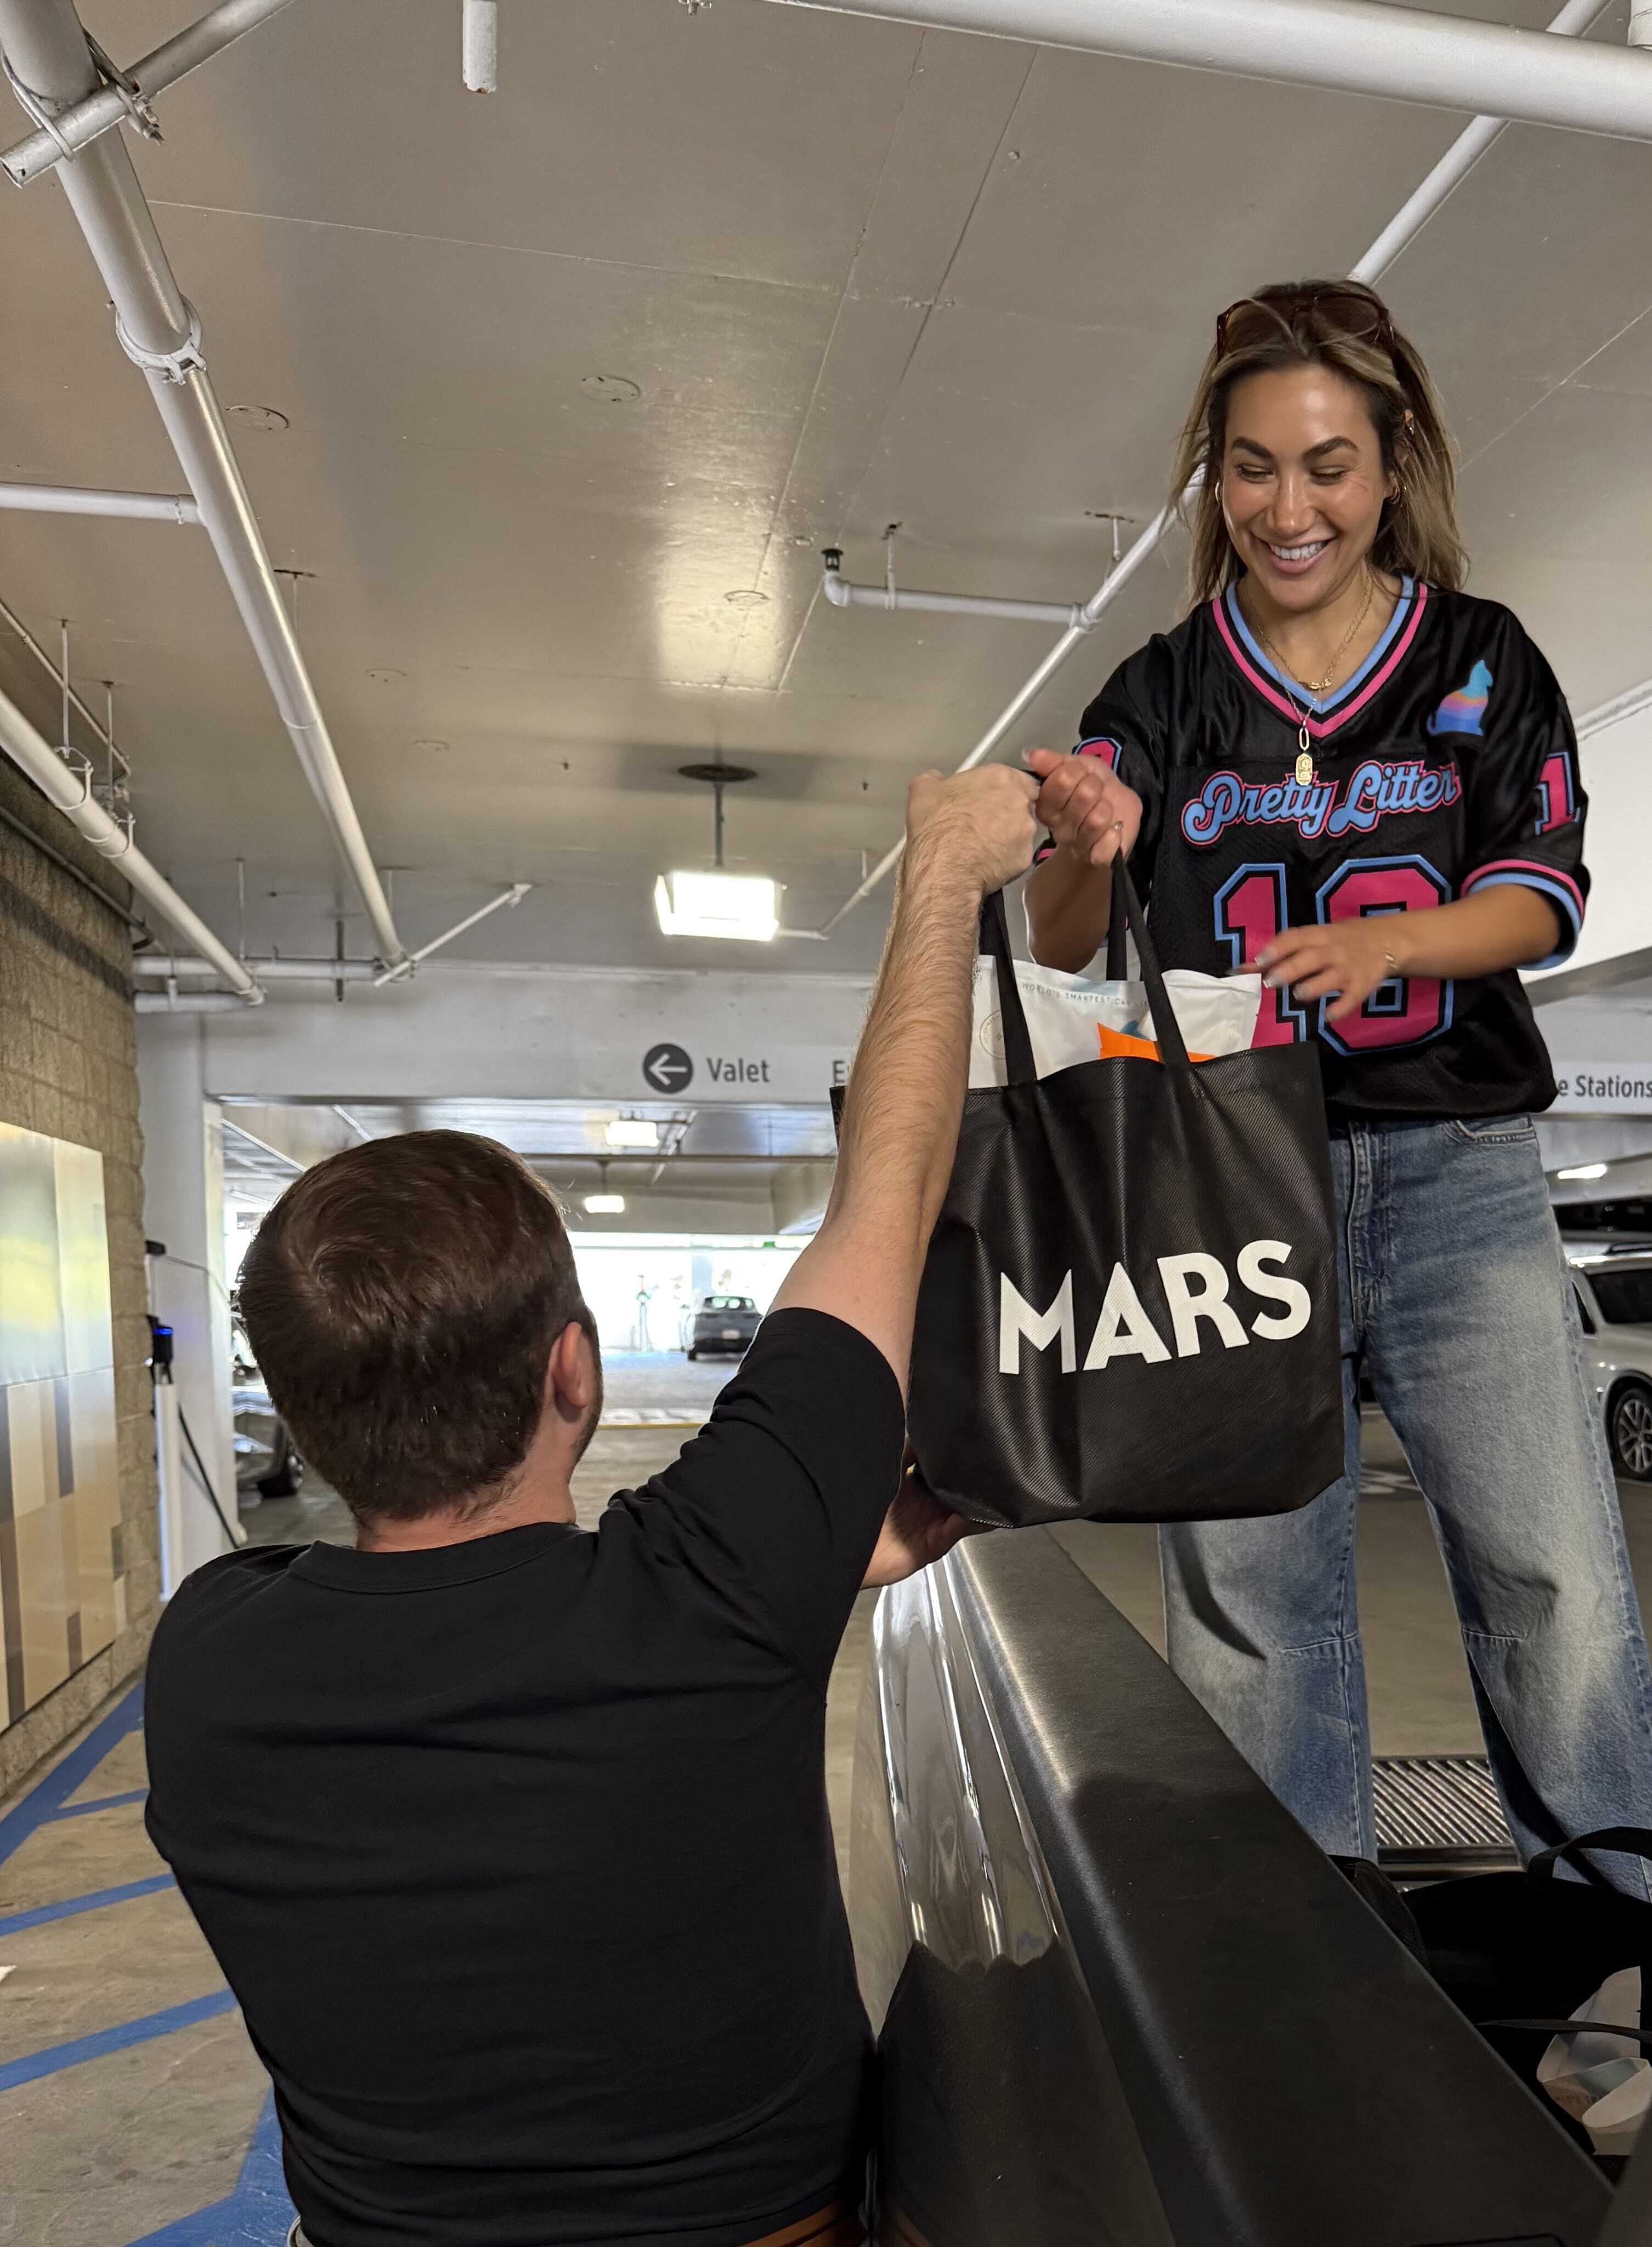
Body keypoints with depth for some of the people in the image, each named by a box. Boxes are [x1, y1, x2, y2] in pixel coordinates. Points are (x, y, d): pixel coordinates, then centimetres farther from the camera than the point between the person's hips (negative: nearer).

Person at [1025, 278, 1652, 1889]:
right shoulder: (1164, 691, 9)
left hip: (1455, 1169, 1)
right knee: (1252, 1608, 4)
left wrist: (1391, 938, -17)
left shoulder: (1483, 661, 10)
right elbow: (1062, 948, 1)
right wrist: (1081, 850, -22)